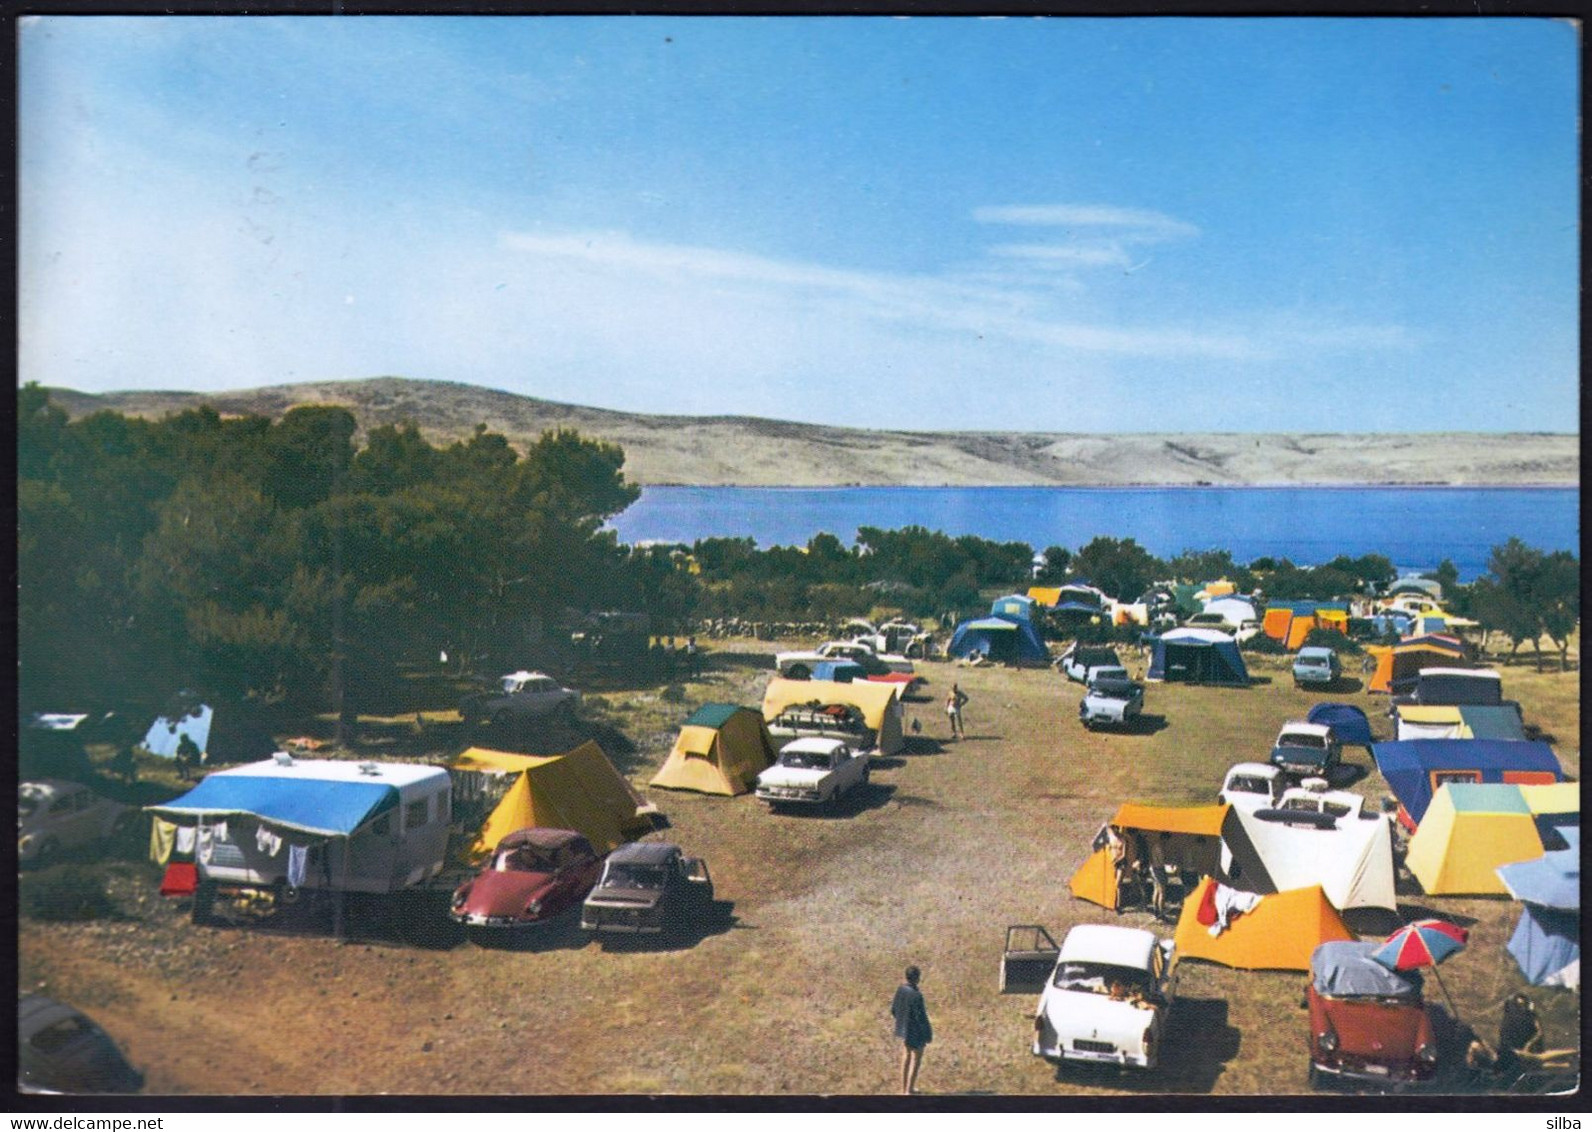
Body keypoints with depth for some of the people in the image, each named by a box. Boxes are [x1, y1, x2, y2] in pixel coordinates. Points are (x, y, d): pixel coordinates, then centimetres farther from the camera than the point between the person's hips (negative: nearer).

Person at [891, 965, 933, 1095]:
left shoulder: (900, 989, -7)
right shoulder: (916, 995, -29)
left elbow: (893, 1011, 3)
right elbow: (921, 1017, -24)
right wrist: (929, 1034, -11)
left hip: (904, 1030, 7)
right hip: (916, 1032, -7)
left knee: (906, 1058, 21)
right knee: (916, 1061, 9)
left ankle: (904, 1089, 31)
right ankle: (909, 1091, 16)